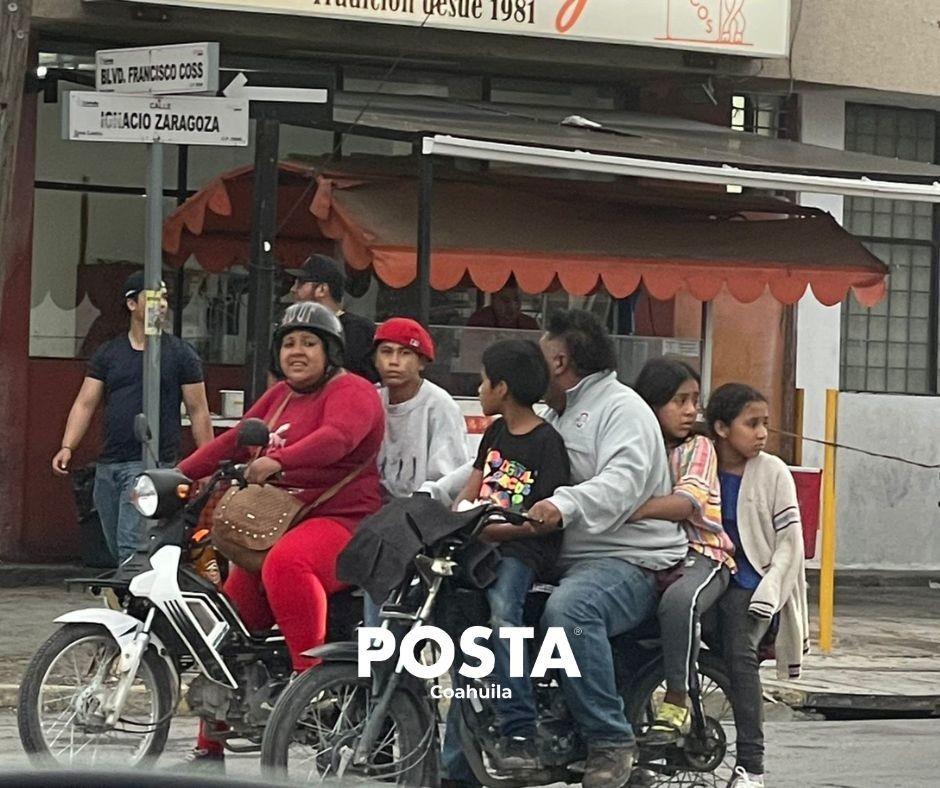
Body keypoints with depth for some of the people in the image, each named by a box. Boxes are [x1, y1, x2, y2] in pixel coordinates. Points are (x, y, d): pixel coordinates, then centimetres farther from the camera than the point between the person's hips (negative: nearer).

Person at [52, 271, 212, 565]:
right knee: (117, 549, 9)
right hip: (109, 464, 5)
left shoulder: (180, 354, 3)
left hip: (152, 465, -5)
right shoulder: (108, 354, 12)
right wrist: (67, 447, -7)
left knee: (132, 549, -17)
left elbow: (198, 411, 3)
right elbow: (85, 403, 8)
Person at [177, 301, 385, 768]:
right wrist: (177, 476, 9)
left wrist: (278, 461, -41)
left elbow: (336, 437, -26)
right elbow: (234, 441, 21)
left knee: (287, 564, -41)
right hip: (276, 528, 9)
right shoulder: (279, 397, 22)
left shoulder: (350, 392, -6)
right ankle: (210, 747, 13)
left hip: (341, 522, -9)